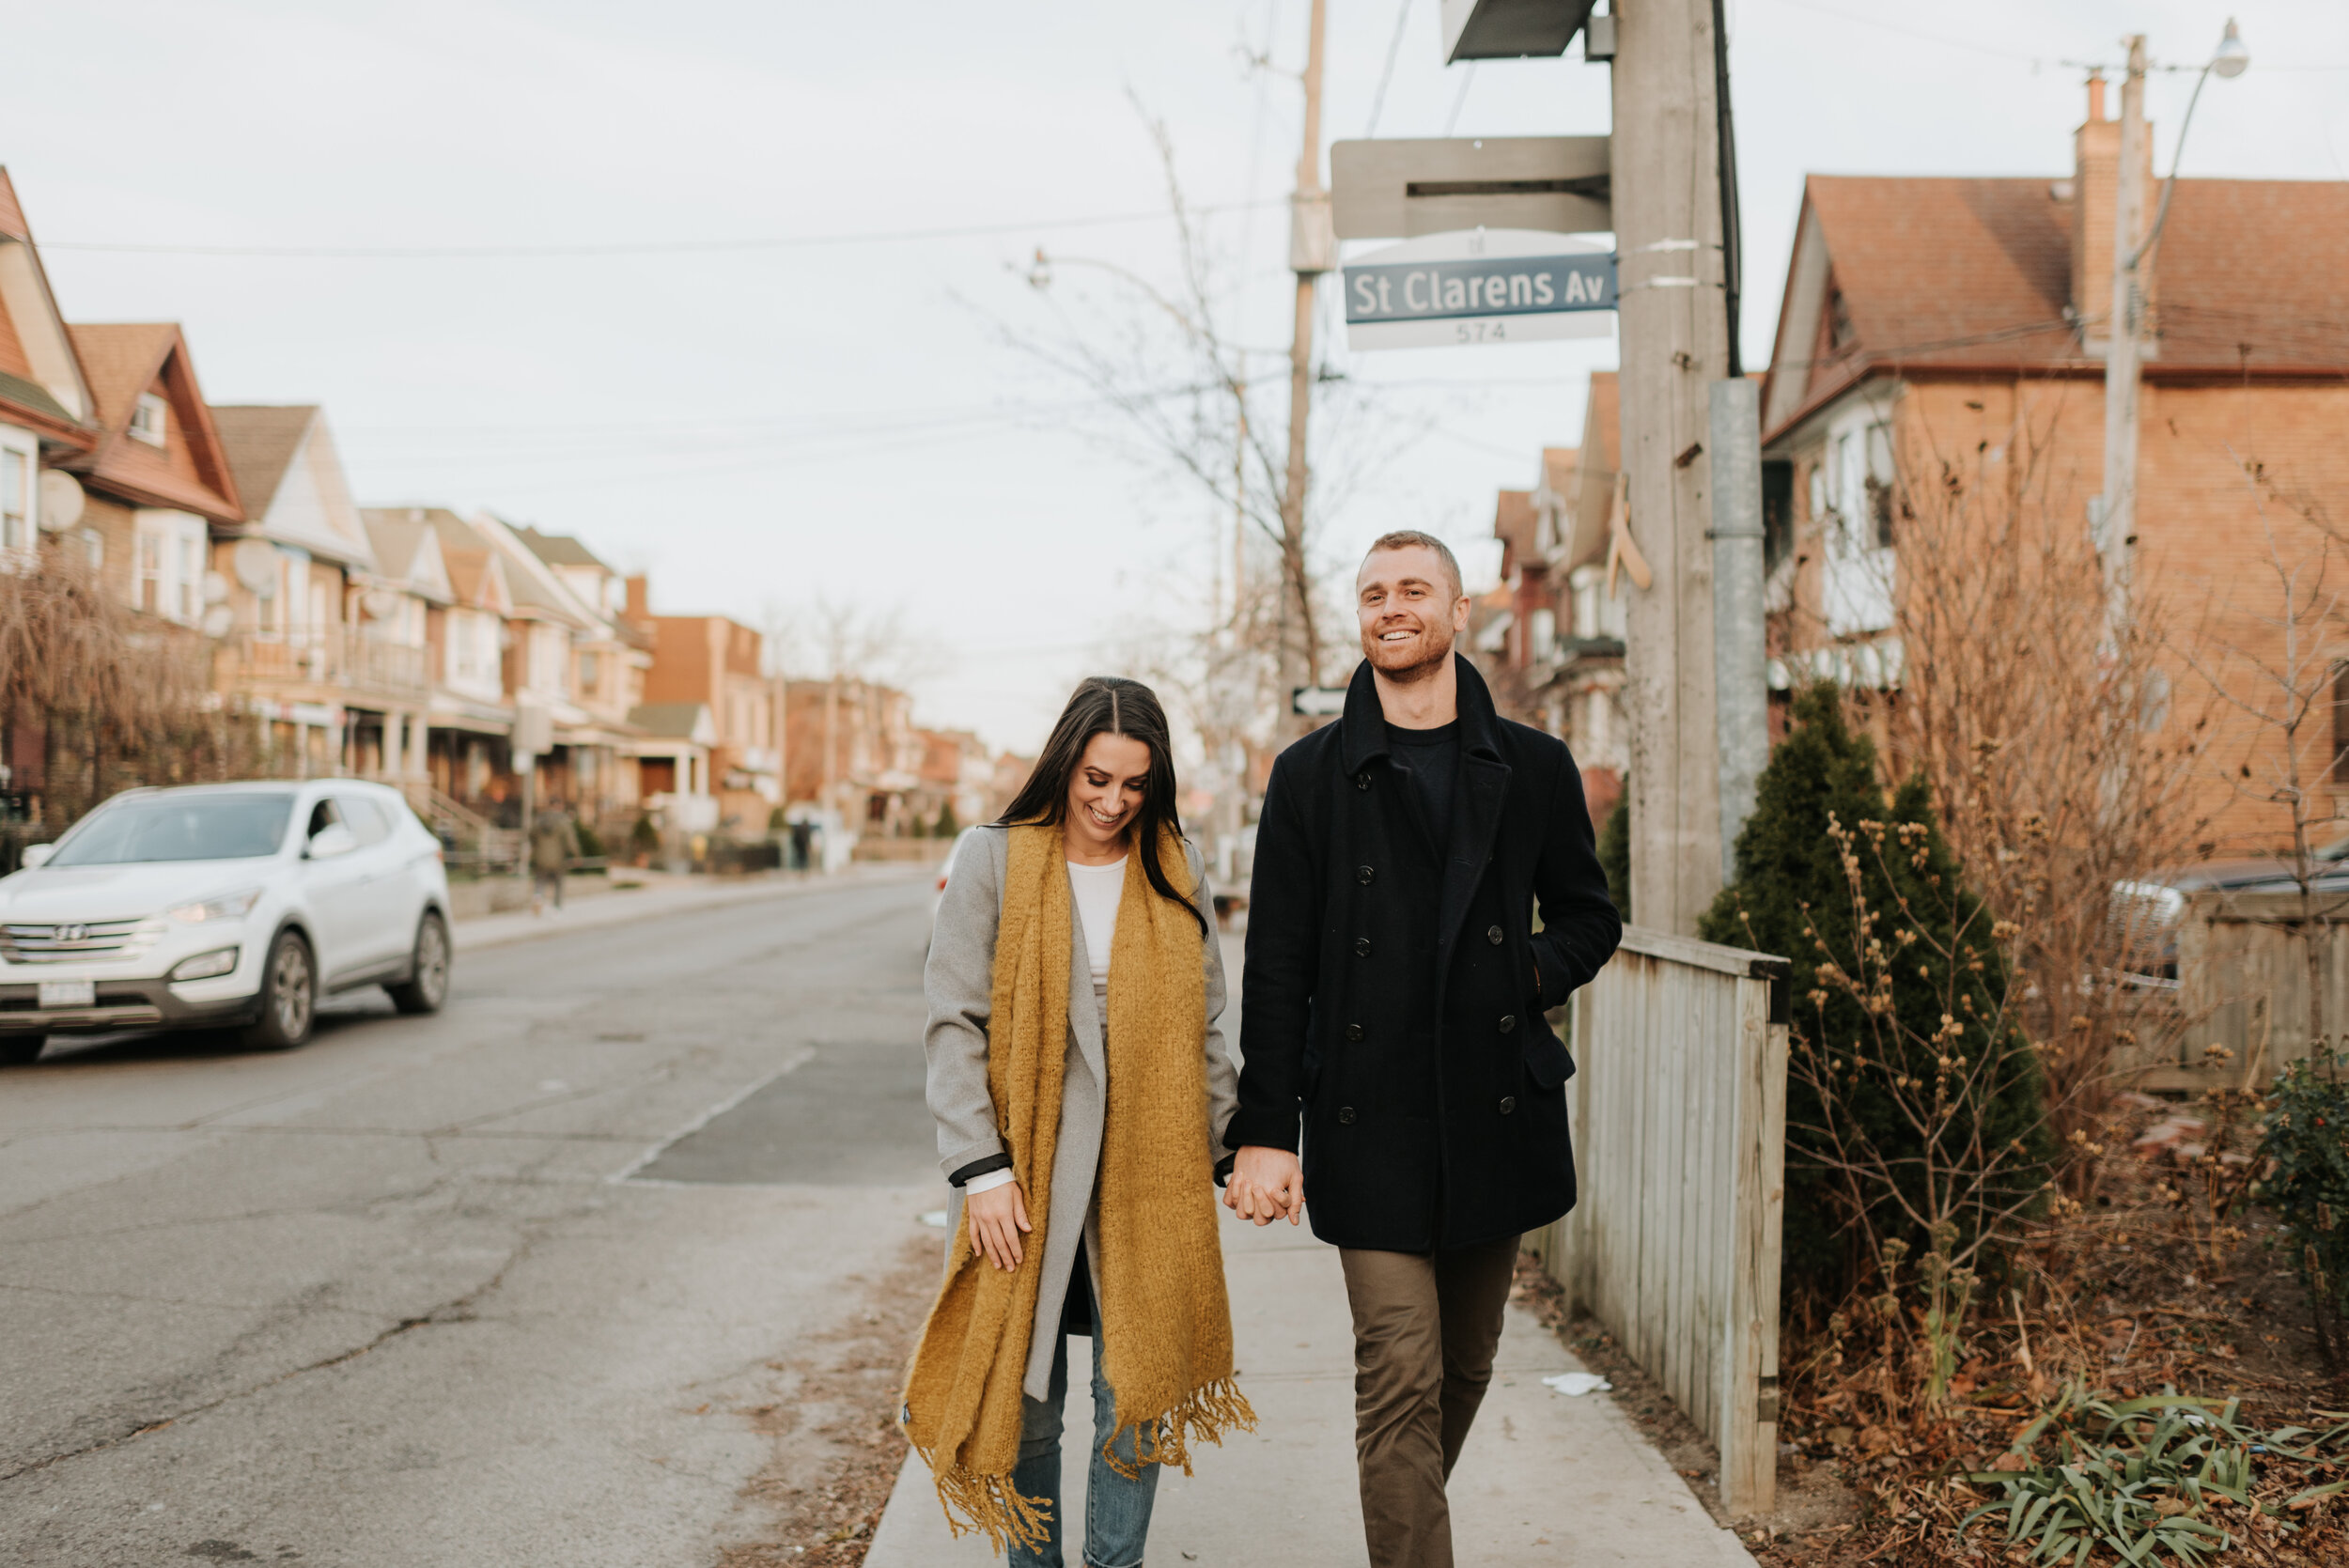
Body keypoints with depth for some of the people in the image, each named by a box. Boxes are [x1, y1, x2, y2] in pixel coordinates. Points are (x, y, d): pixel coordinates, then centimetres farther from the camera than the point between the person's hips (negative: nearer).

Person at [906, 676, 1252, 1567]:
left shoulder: (1176, 874, 6)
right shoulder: (993, 863, -2)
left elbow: (1201, 1031, 13)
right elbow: (954, 1024, -4)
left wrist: (1228, 1152, 8)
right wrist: (981, 1167, -10)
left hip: (1147, 1176, 2)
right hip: (1027, 1176, -2)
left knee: (1137, 1392, 5)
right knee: (1026, 1398, 7)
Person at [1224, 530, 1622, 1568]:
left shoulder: (1533, 769, 7)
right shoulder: (1312, 776, 2)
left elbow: (1589, 919, 17)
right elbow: (1276, 969, 0)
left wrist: (1529, 976, -5)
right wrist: (1264, 1132, -7)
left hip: (1497, 1114, 3)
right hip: (1369, 1123, -2)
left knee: (1464, 1369, 15)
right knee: (1401, 1379, -7)